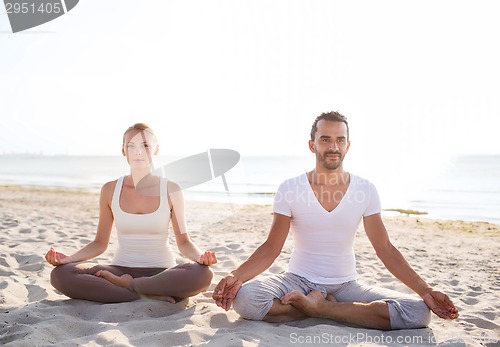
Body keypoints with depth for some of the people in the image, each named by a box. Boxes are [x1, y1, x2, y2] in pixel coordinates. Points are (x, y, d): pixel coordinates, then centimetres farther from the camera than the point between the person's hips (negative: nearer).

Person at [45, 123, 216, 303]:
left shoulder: (171, 190, -2)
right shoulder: (110, 190, 3)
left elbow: (183, 242, 1)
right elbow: (100, 243, 7)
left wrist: (200, 256, -21)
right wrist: (68, 258, -11)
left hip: (161, 272, -1)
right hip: (121, 269, 2)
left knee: (202, 274, -35)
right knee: (60, 275, -24)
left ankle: (127, 284, -17)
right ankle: (146, 295, -24)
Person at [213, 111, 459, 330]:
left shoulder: (365, 190, -2)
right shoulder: (290, 189, -6)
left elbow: (385, 249, 0)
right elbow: (271, 247, -6)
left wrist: (425, 291, -10)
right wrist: (237, 276, -25)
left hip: (346, 285, 2)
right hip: (298, 281, -1)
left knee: (419, 312, -22)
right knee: (243, 298, -31)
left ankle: (317, 307, -15)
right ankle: (323, 306, -11)